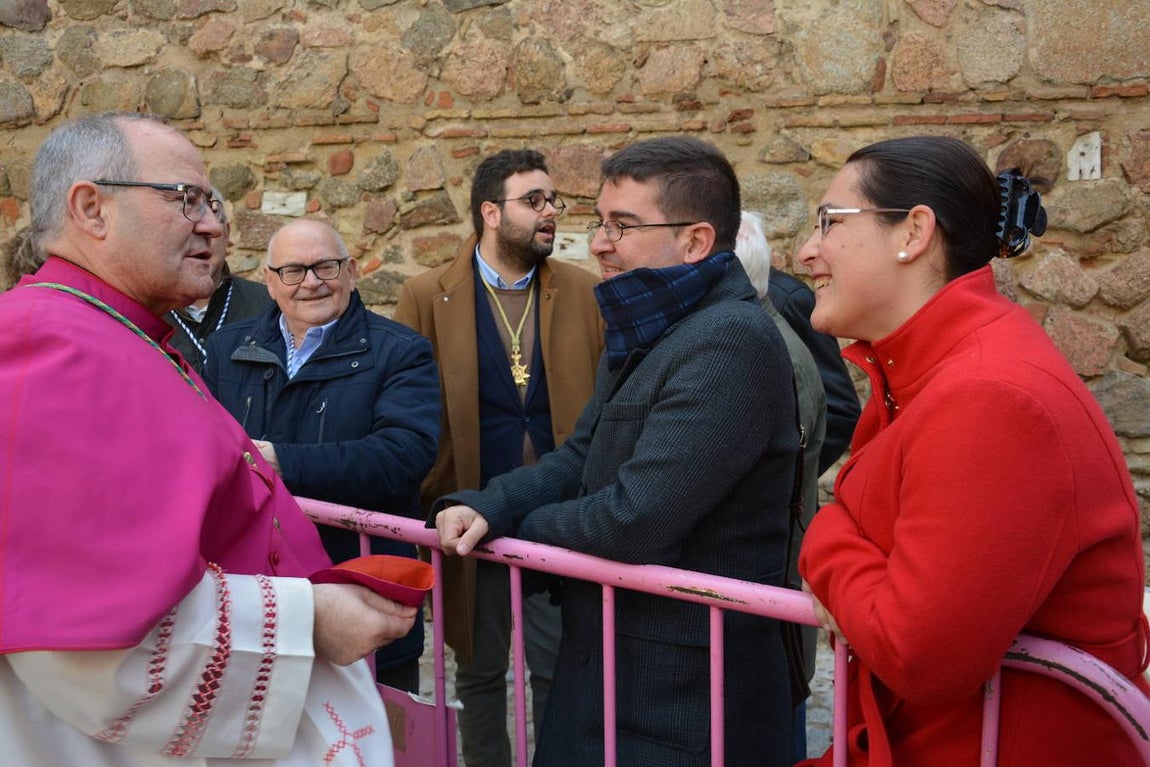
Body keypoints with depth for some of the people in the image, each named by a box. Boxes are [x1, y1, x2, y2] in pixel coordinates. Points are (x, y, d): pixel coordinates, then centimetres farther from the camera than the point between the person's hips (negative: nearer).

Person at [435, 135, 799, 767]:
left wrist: (522, 525, -9)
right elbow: (579, 458, 12)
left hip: (680, 697, -9)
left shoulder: (730, 342, -23)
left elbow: (636, 518, -28)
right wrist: (485, 508, -7)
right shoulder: (639, 336, 11)